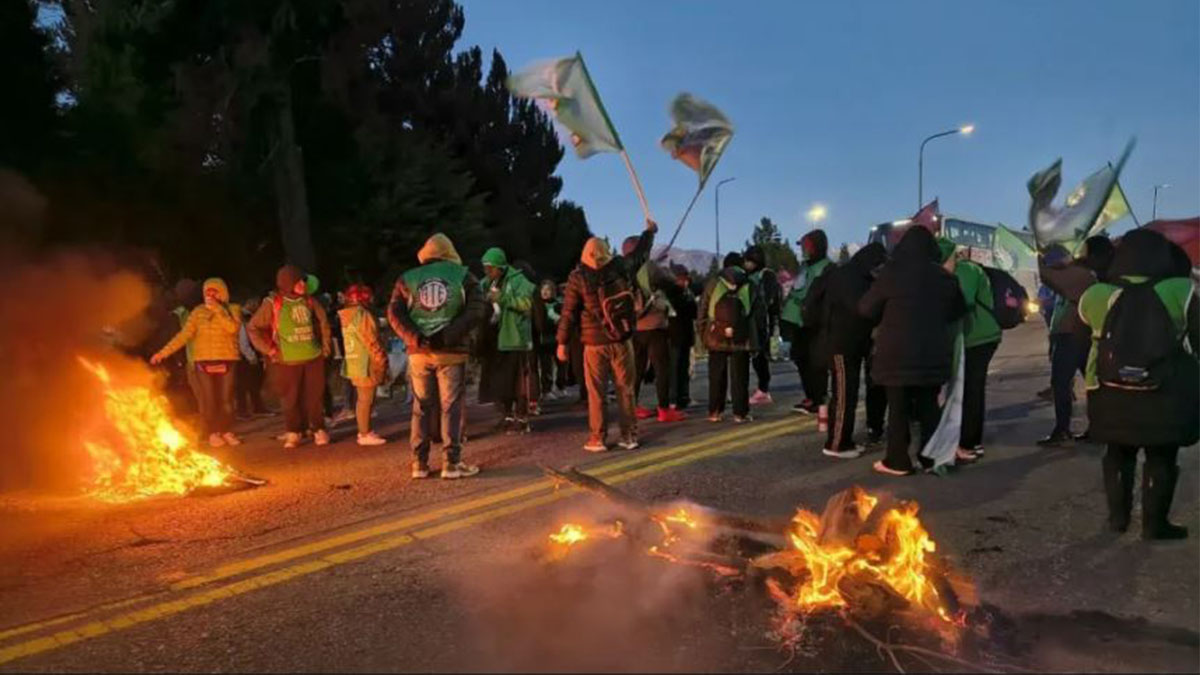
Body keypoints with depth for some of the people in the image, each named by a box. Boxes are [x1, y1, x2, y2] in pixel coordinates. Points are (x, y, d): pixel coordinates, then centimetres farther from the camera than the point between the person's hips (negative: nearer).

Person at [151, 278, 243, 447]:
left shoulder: (233, 310, 3)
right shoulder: (198, 312, 5)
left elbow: (233, 327, -17)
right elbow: (184, 335, 1)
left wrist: (216, 308, -16)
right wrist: (163, 352, -7)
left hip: (227, 360, -1)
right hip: (203, 361, 1)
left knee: (226, 398, 1)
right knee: (208, 399, 1)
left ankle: (227, 431, 13)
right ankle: (213, 433, 11)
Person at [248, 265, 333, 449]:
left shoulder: (309, 301, 5)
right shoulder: (273, 304, -5)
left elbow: (323, 321, 18)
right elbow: (253, 328, -1)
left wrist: (324, 344, 13)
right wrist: (269, 350, -5)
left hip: (313, 358, 2)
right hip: (287, 361, -2)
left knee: (315, 396, 3)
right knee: (291, 399, 4)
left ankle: (319, 430, 14)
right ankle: (293, 433, 18)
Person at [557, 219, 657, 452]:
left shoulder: (577, 277, -5)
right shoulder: (621, 266, 1)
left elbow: (569, 312, -4)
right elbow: (640, 253, 20)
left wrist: (563, 342, 2)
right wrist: (650, 231, 38)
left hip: (594, 342, -2)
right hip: (622, 339, 2)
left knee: (596, 392, 4)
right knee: (625, 389, 8)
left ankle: (597, 439, 7)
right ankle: (629, 435, 11)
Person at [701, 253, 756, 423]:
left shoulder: (713, 284, 6)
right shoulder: (750, 286, 6)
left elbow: (703, 311, 4)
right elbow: (755, 314, 4)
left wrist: (703, 335, 8)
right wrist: (755, 341, 7)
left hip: (716, 337, 1)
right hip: (741, 339, -1)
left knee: (716, 376, 9)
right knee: (739, 377, 5)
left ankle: (715, 411, 10)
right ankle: (740, 412, 5)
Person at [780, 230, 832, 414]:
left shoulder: (827, 268, -9)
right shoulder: (804, 266, 18)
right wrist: (787, 317, 20)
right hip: (799, 322, 9)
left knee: (816, 363, -4)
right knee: (801, 359, 12)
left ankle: (817, 401, 2)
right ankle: (810, 397, 22)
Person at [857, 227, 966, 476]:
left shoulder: (893, 272, -9)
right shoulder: (944, 276, 3)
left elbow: (866, 308, 0)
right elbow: (957, 310, 20)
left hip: (899, 352, -4)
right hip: (933, 351, 4)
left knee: (899, 407, 3)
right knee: (929, 407, 12)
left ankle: (898, 461, 6)